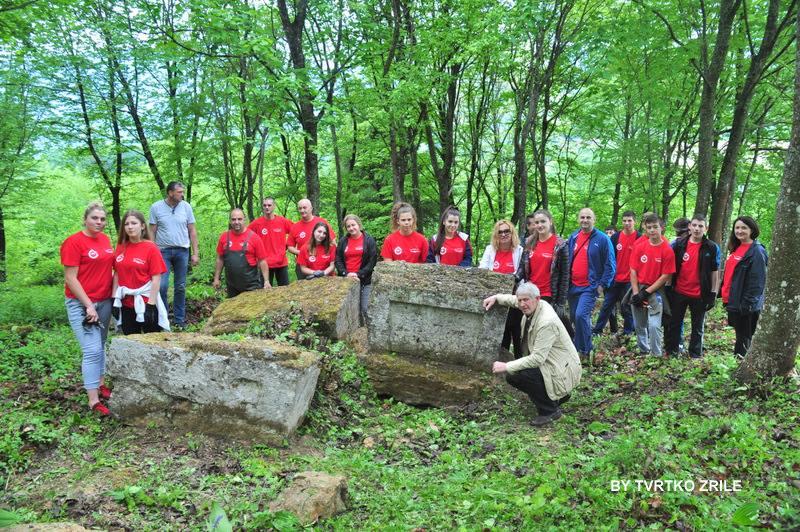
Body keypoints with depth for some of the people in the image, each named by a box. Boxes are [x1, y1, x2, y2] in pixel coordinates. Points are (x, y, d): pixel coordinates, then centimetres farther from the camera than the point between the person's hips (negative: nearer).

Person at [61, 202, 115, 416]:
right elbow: (70, 278, -14)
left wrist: (114, 293, 10)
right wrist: (88, 306, -17)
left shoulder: (105, 239, 7)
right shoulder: (74, 242, -12)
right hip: (81, 303, -7)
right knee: (93, 350, -10)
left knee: (101, 346, 15)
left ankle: (100, 384, 28)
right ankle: (94, 400, -4)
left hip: (104, 301, 7)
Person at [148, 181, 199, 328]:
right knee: (162, 286, -8)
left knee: (180, 287, 7)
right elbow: (152, 232, 2)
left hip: (182, 251, 2)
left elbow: (192, 231, 5)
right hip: (163, 251, -1)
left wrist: (195, 253, 2)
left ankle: (179, 319, 16)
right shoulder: (156, 207, -1)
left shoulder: (186, 207, 2)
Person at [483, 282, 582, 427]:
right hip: (548, 363, 10)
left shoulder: (547, 322, -29)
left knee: (515, 375, -24)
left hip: (562, 371, -10)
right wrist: (496, 297, 6)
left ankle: (550, 410, -5)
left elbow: (537, 358, -30)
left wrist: (507, 366, -26)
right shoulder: (533, 306, -2)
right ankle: (556, 396, 20)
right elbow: (514, 300, 22)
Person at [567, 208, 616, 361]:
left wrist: (602, 284, -10)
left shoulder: (602, 239, -6)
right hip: (573, 286, 6)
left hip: (590, 286, -6)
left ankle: (583, 350, -6)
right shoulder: (573, 237, 10)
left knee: (581, 315, -21)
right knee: (575, 318, 12)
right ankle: (587, 347, 30)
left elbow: (610, 265, -5)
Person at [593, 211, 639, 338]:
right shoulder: (615, 237, 4)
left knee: (627, 308, 6)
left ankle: (627, 332, 17)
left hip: (630, 280, -3)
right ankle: (597, 330, 16)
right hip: (615, 279, 3)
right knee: (607, 305, 9)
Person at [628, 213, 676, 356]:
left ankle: (656, 355, 2)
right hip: (638, 290, 4)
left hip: (655, 291, -4)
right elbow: (633, 271, 1)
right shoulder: (639, 247, 0)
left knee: (654, 326, -11)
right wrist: (636, 293, -8)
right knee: (639, 325, 13)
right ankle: (644, 351, 31)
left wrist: (646, 292, -12)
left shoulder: (667, 250, -10)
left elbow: (665, 276, -9)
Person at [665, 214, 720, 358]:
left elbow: (715, 272, 1)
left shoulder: (712, 248, -3)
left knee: (698, 327, 11)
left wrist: (713, 294, -2)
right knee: (674, 324, 11)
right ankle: (671, 352, 22)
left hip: (700, 295, -1)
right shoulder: (678, 244, 0)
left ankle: (695, 355, 22)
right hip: (678, 292, 2)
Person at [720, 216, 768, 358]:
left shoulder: (757, 252, -13)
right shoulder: (737, 249, 12)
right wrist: (726, 296, 16)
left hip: (746, 305, -8)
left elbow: (757, 282, -19)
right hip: (733, 301, 8)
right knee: (740, 336, 17)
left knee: (744, 338, 1)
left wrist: (747, 304, -21)